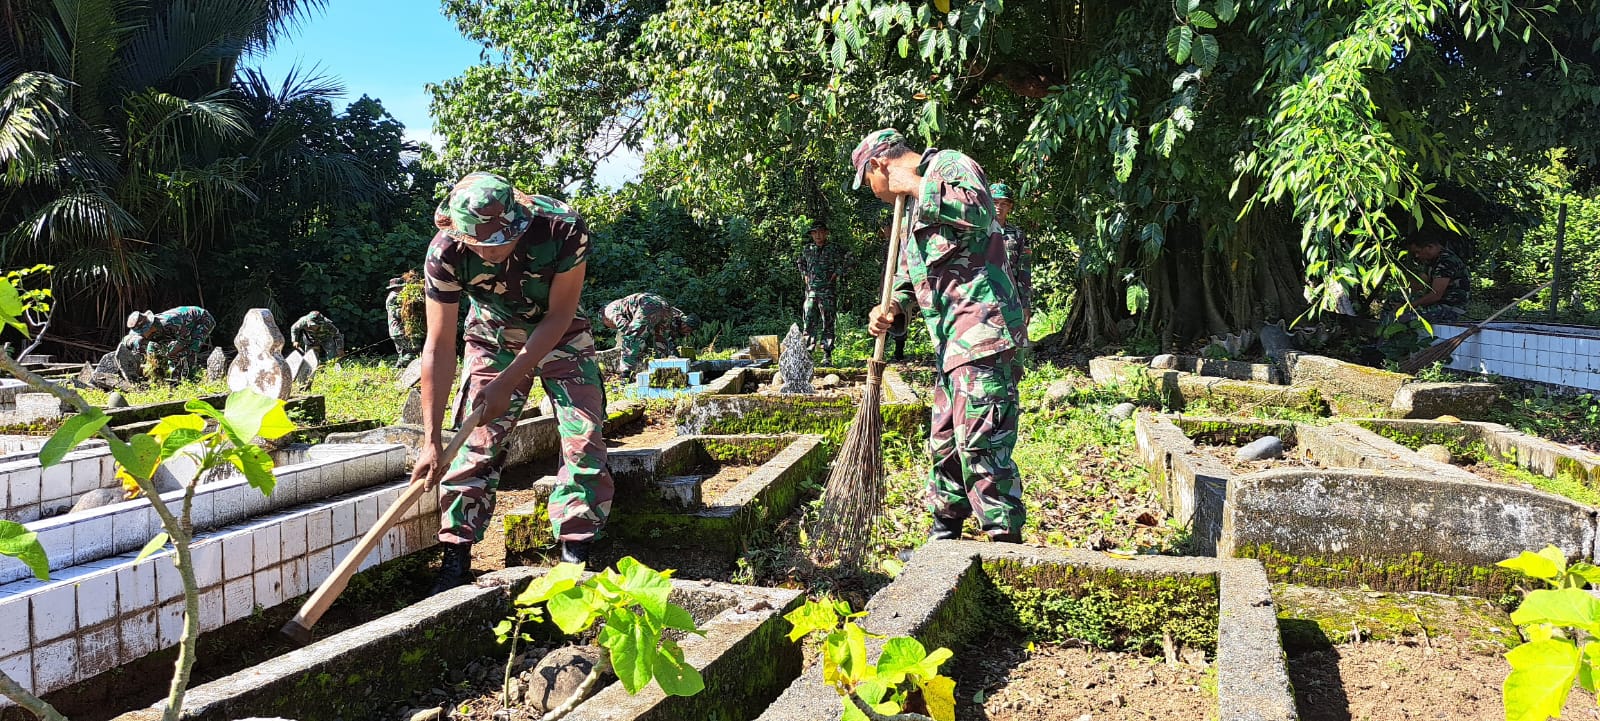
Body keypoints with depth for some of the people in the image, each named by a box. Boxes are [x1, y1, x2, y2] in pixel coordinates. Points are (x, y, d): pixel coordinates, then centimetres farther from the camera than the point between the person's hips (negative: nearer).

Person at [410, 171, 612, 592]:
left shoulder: (563, 229, -35)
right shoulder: (446, 253, -30)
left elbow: (558, 315, -23)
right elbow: (440, 347, -25)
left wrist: (506, 384, -24)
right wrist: (432, 440, -25)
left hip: (560, 335, 0)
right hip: (493, 339, 1)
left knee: (585, 439, -9)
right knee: (476, 443, -8)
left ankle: (575, 552, 2)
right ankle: (456, 559, 3)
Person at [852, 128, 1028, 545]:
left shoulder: (950, 165, -2)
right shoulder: (915, 206, 26)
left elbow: (980, 212, -24)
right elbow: (910, 276, 26)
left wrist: (916, 186, -15)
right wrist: (893, 306, 5)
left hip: (982, 332, -10)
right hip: (951, 341, 10)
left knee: (979, 443, -12)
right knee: (944, 442, 16)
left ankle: (1006, 544, -5)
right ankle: (944, 537, 29)